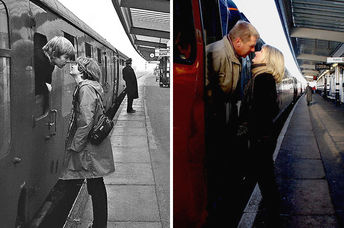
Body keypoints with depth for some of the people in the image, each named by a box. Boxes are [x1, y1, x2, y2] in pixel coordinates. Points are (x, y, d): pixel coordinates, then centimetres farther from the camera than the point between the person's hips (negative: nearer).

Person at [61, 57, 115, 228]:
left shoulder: (86, 88, -18)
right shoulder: (90, 86, 12)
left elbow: (86, 122, -22)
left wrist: (75, 146, -15)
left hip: (90, 148, -10)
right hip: (93, 145, 10)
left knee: (95, 188, 0)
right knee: (96, 187, 17)